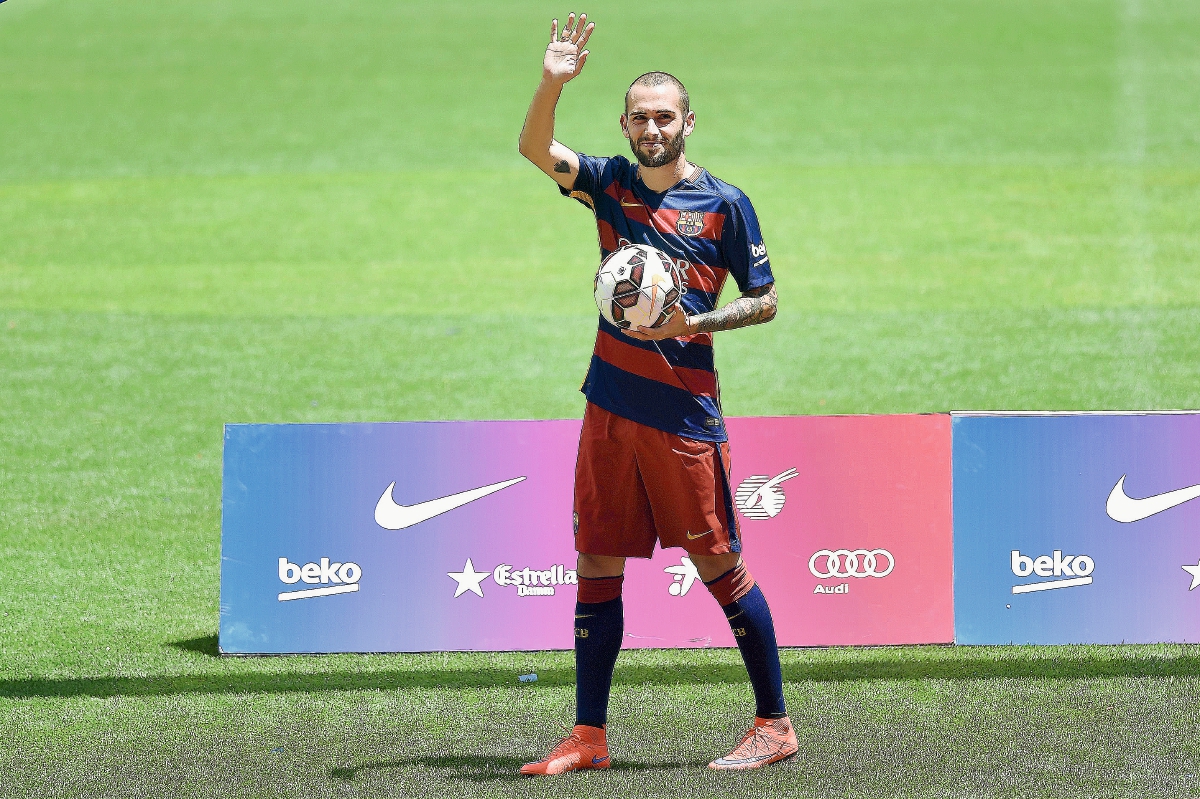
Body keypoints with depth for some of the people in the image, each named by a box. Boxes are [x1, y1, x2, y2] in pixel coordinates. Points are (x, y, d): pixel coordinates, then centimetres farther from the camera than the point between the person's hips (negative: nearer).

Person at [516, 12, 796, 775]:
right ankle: (589, 738, 11)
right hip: (610, 406, 5)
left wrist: (694, 323, -14)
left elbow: (765, 301, 1)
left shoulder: (724, 203, -3)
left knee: (721, 567, -1)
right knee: (597, 568, 6)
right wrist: (553, 83, -23)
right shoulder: (610, 184, 8)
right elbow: (536, 149, -6)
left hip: (685, 411, -5)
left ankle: (774, 725, 8)